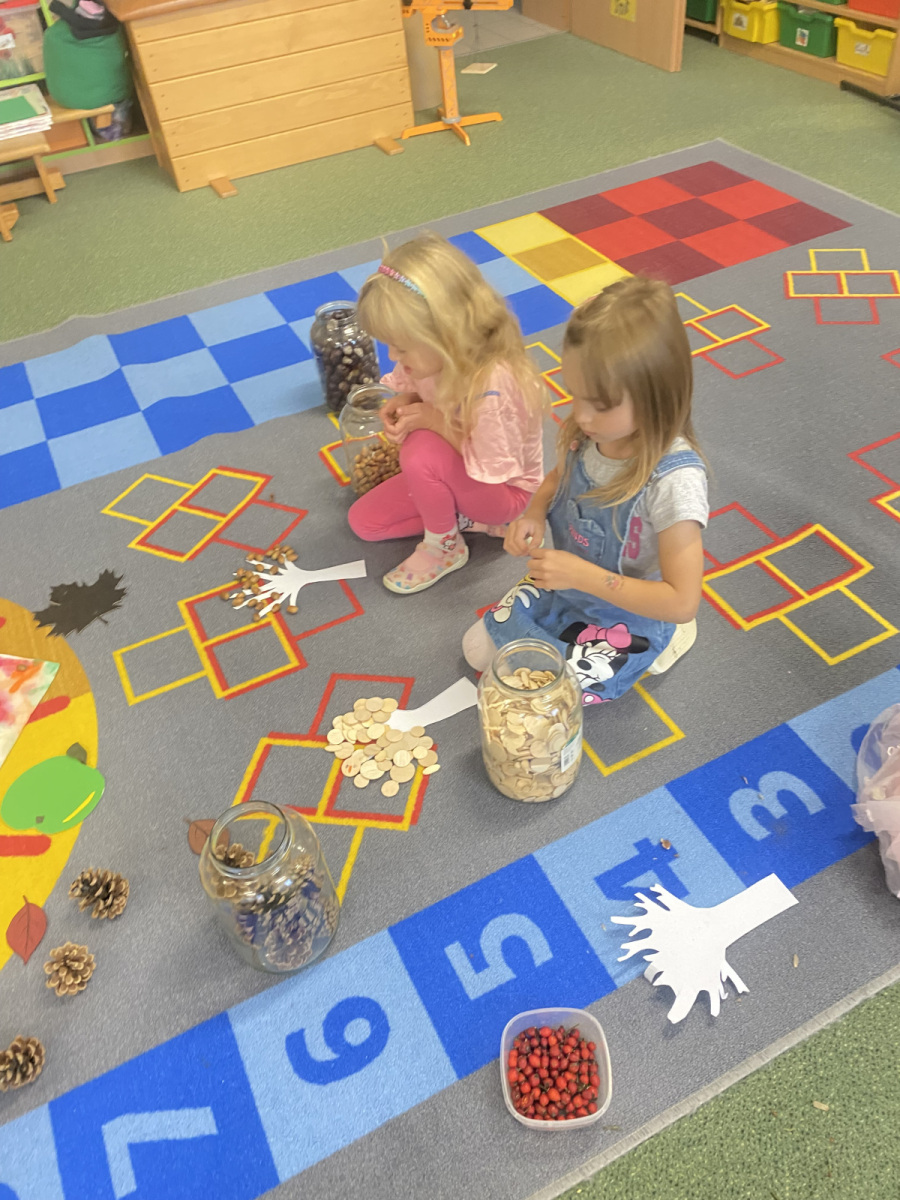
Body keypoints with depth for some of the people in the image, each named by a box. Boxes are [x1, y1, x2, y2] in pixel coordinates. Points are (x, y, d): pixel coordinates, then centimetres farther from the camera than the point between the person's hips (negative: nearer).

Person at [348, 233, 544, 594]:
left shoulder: (490, 385, -37)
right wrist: (403, 402, -16)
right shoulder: (435, 356, -15)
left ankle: (444, 547, -9)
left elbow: (493, 469, -29)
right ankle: (466, 518, 3)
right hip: (454, 472, 8)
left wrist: (435, 421, -30)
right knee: (363, 521, 3)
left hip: (504, 490, -8)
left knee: (421, 451, -35)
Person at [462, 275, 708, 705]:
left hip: (628, 617, -6)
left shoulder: (674, 481, -35)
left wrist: (583, 574, -32)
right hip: (565, 584, 7)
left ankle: (647, 651, 9)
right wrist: (534, 513, -14)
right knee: (477, 648, 11)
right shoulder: (588, 433, -17)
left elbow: (682, 601, -31)